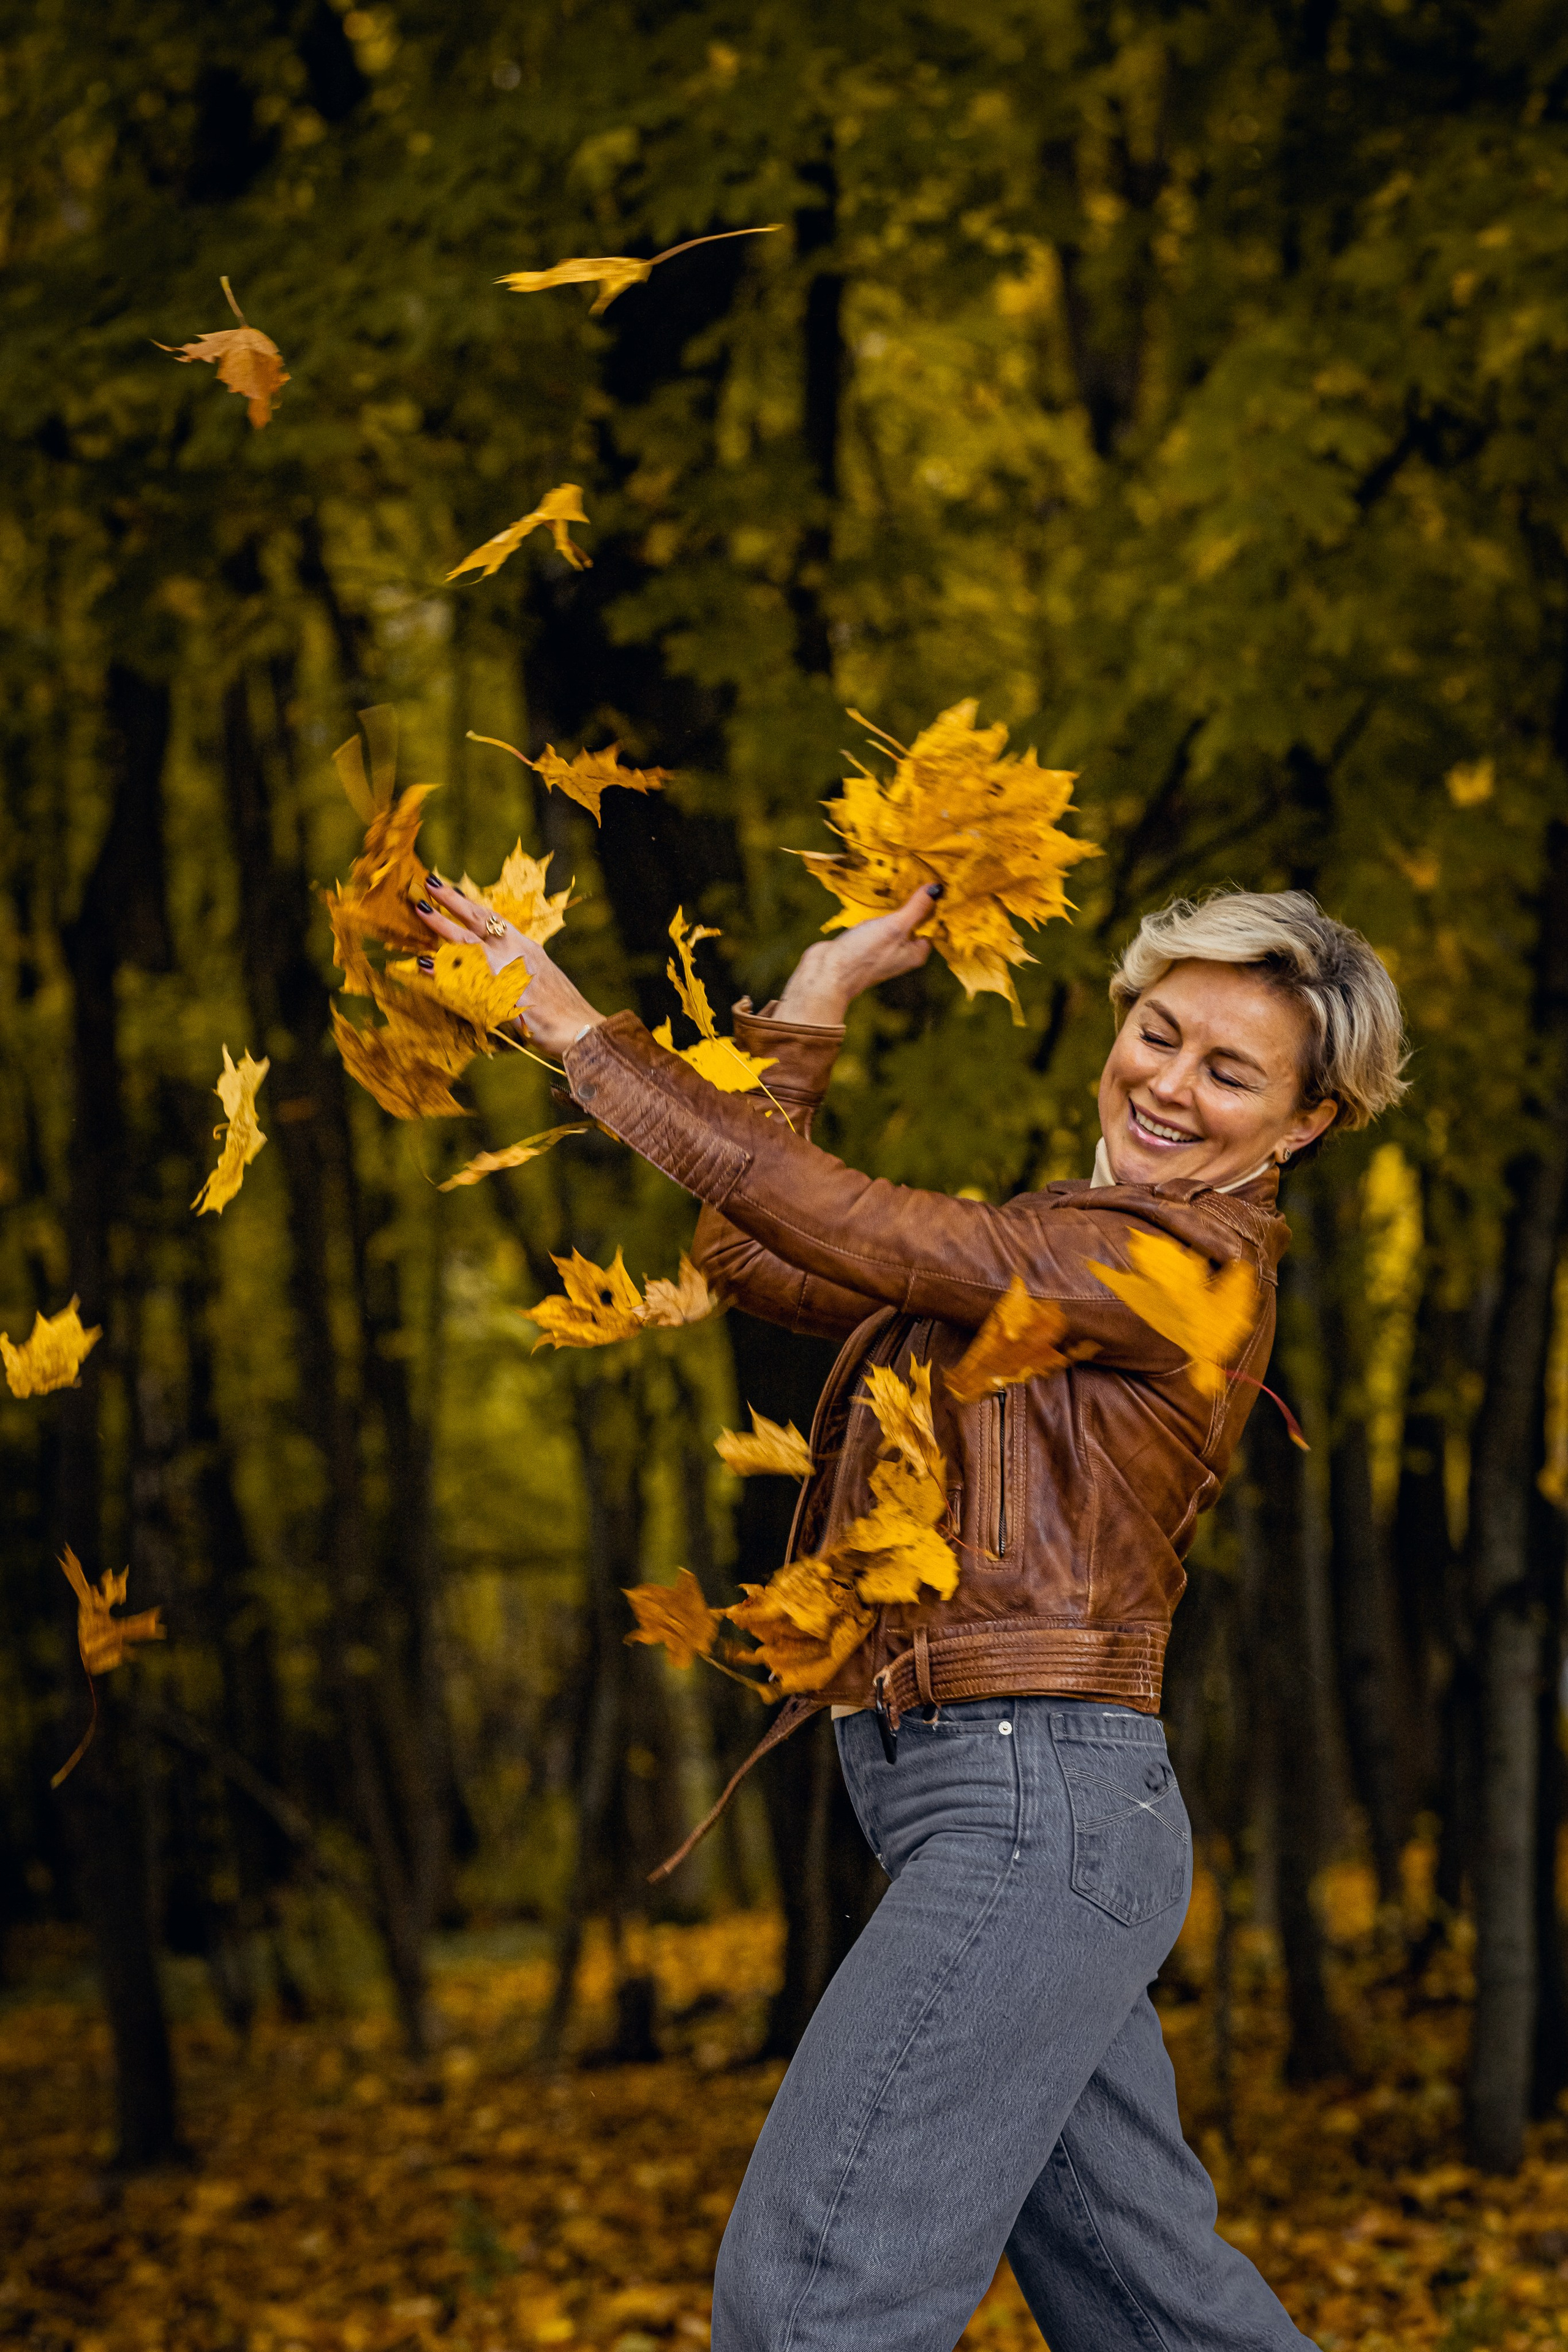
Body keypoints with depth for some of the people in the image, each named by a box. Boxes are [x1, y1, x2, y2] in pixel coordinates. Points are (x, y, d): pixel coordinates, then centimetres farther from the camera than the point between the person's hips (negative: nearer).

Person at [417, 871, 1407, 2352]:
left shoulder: (1186, 1258, -10)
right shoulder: (1059, 1255, 19)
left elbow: (835, 1221, -12)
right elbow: (751, 1258, 21)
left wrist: (577, 1029, -5)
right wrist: (817, 1003, 17)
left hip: (1033, 1810, -10)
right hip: (1003, 1817, 10)